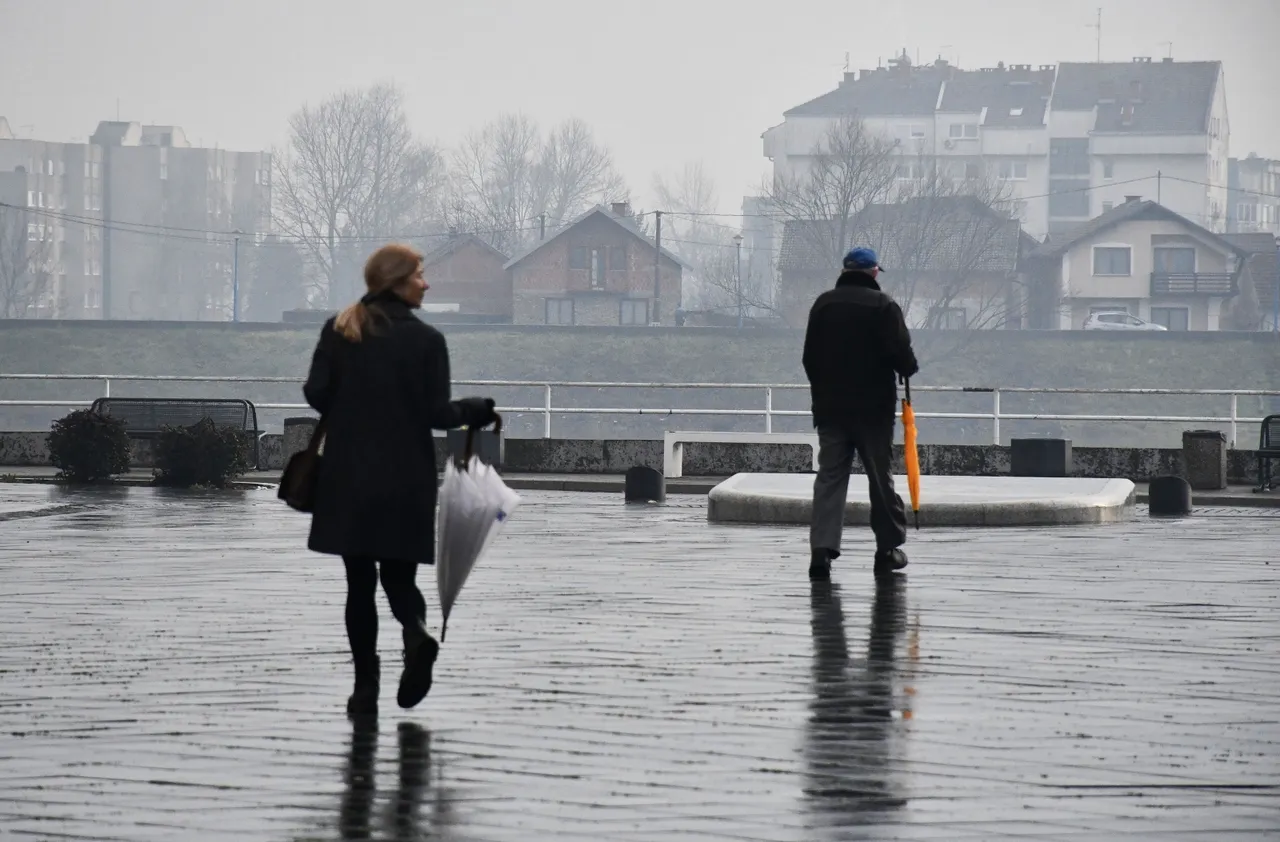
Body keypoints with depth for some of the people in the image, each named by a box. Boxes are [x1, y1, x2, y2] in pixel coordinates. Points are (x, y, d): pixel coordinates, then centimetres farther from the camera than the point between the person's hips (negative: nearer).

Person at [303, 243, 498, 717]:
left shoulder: (339, 330, -1)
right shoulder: (426, 340, -6)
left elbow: (316, 393, -4)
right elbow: (437, 413, -7)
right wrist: (475, 411, 12)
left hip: (349, 476, 1)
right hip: (406, 478, -1)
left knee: (359, 581, 7)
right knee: (398, 572, 12)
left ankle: (366, 687, 3)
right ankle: (417, 632, -20)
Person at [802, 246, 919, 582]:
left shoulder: (823, 304, 3)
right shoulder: (883, 305, -9)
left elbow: (810, 357, 8)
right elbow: (902, 354, -13)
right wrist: (908, 369, 9)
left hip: (830, 406, 3)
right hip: (873, 407, -3)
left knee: (829, 476, 0)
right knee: (880, 476, 8)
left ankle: (822, 548, -14)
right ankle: (888, 548, 14)